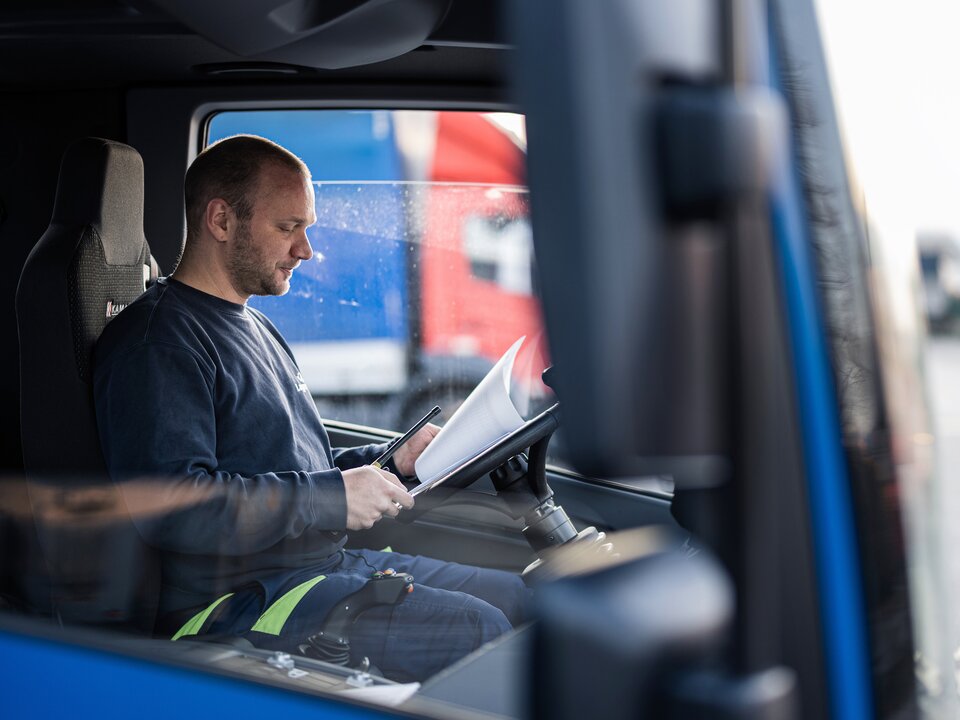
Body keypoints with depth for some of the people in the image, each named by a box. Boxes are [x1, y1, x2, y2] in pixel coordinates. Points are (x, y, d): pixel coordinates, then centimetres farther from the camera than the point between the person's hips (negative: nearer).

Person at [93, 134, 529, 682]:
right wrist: (333, 497, -21)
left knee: (522, 597, 0)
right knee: (477, 632, -23)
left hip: (332, 563, 10)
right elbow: (169, 503, -24)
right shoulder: (155, 342, -11)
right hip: (238, 596, -10)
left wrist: (390, 462, 13)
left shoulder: (258, 329, 23)